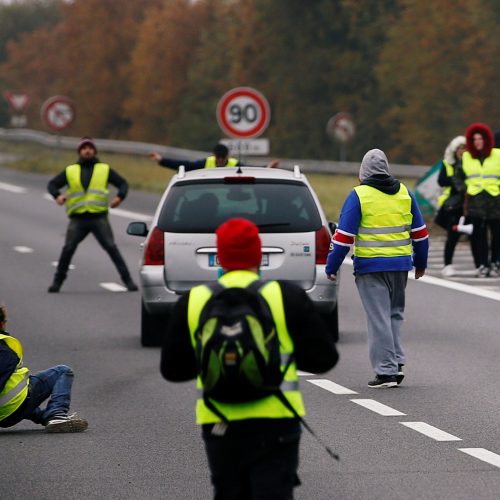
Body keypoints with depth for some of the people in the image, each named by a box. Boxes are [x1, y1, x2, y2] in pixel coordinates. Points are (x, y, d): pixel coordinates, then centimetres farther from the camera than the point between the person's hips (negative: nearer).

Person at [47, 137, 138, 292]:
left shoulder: (104, 169, 13)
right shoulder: (70, 171, 14)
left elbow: (123, 183, 15)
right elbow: (52, 184, 15)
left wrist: (120, 197, -7)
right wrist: (57, 195, -8)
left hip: (99, 217, -1)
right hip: (77, 219, 1)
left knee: (111, 248, -8)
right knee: (68, 249, -9)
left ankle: (127, 280, -5)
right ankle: (58, 281, 4)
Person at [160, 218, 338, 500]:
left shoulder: (192, 303, 3)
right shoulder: (287, 297, -3)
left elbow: (172, 368, 10)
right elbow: (325, 357, 1)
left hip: (218, 426, 2)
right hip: (275, 424, -2)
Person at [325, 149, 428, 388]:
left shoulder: (359, 195, -6)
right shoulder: (404, 193, 8)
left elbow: (344, 236, -8)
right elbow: (420, 232, 14)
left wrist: (331, 267, -2)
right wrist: (421, 262, 25)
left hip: (371, 265, -4)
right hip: (400, 264, 4)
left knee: (378, 318, -1)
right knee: (394, 314, 18)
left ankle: (386, 371, -3)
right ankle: (397, 363, 10)